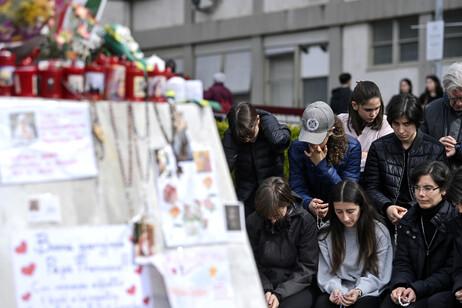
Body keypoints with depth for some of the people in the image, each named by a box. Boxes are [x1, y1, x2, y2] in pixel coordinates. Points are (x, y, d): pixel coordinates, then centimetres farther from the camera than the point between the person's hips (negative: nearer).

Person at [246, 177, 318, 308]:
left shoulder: (305, 221, -9)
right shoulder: (253, 222, -3)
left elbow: (307, 268, -6)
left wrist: (280, 294, -15)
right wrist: (266, 290, -13)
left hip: (296, 287, -2)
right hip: (263, 286, 2)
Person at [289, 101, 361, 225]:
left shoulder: (351, 147, -12)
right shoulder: (297, 148, -9)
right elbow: (297, 187, -12)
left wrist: (322, 164, -24)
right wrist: (308, 203, -35)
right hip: (309, 214, -4)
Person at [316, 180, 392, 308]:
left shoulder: (379, 232, -3)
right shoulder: (326, 234, 2)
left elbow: (378, 274, -2)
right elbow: (325, 272, 3)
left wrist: (359, 291, -19)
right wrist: (334, 288, -18)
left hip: (367, 292, -1)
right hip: (338, 291, 1)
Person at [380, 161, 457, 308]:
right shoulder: (408, 220, 9)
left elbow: (451, 271, -10)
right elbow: (402, 261, 7)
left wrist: (418, 289, -19)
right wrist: (400, 285, -15)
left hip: (446, 289, -3)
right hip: (413, 286, 3)